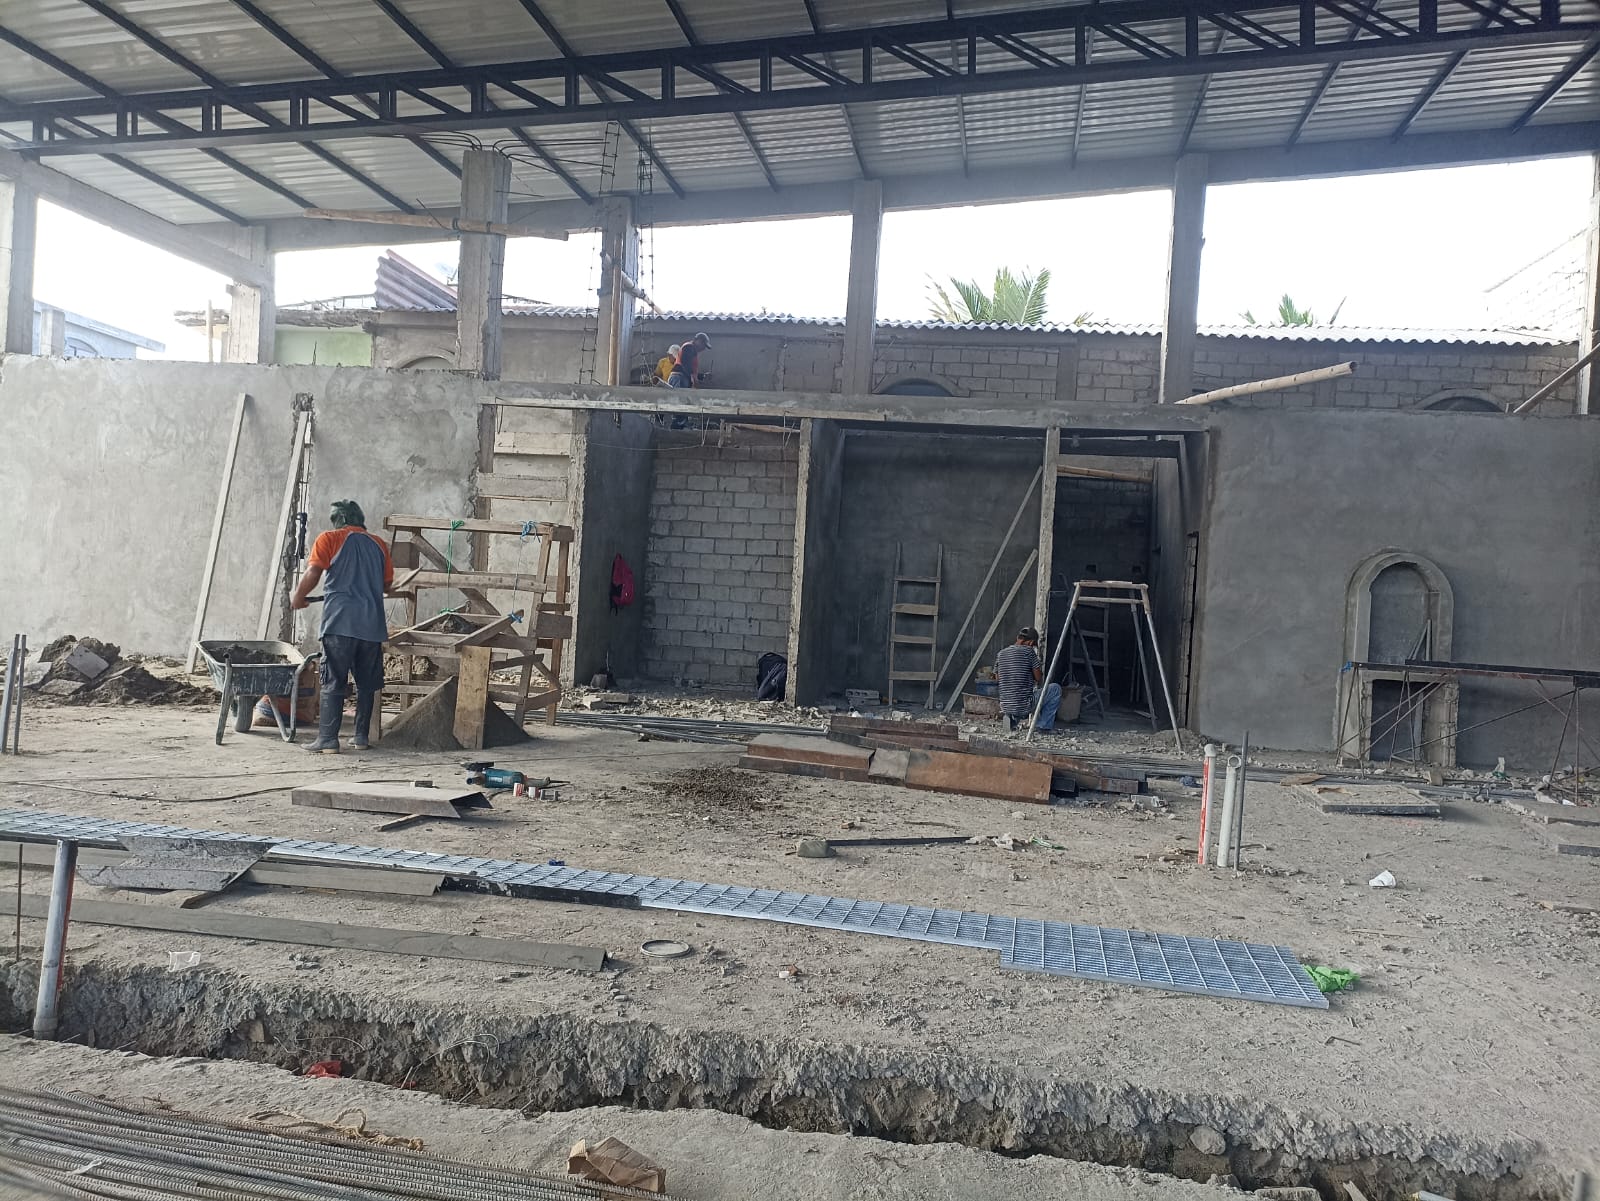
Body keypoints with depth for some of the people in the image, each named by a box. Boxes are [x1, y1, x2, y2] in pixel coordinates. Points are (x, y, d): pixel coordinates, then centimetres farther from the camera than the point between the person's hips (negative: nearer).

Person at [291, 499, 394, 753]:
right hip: (372, 623, 4)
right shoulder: (379, 544, 16)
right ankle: (360, 736, 15)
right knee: (367, 683, 12)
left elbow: (313, 573, -6)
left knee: (333, 683, -2)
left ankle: (328, 740, -5)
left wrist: (298, 598, 9)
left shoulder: (329, 539, 4)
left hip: (340, 621, -4)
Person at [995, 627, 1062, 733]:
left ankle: (1014, 720, 13)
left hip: (1005, 708, 6)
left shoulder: (1000, 654, 7)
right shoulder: (1028, 651, -8)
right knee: (1056, 688, 12)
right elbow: (1039, 679, -4)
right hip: (1025, 707, -6)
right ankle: (1043, 725, 10)